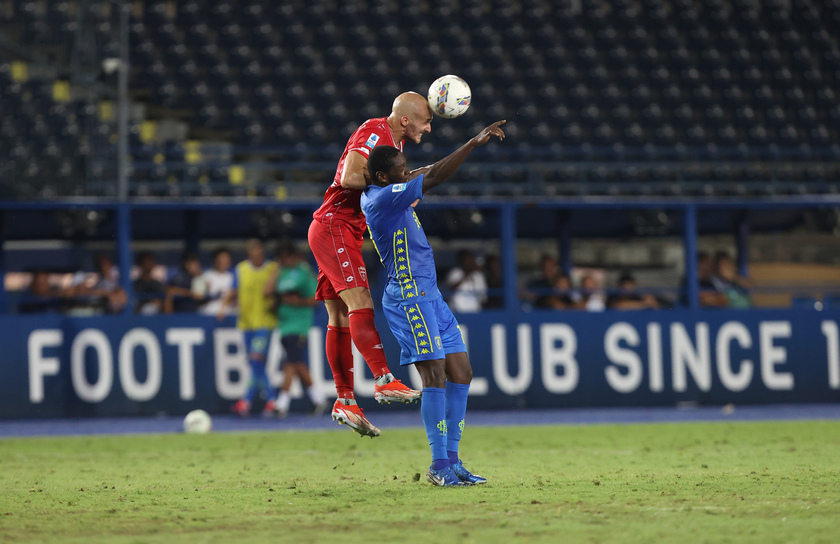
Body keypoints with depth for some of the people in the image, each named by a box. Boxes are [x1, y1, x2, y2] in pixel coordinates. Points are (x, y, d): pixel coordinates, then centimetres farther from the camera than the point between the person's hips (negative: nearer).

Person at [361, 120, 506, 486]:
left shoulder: (372, 197, 14)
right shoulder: (383, 199, -15)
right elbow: (434, 178, -21)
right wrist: (474, 143, -18)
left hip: (428, 295, 10)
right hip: (409, 296, -10)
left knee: (460, 373, 6)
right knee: (435, 375, -14)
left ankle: (452, 460, 9)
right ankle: (439, 466, -12)